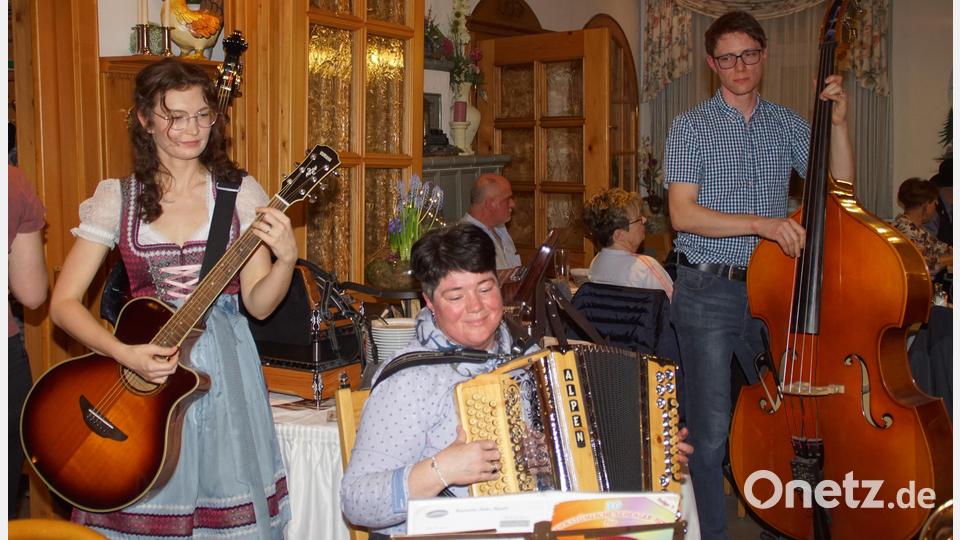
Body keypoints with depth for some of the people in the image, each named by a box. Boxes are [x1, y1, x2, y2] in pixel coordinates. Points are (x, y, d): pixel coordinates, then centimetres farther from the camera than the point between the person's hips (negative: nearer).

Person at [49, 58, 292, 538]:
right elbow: (64, 303, -2)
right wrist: (126, 355, -17)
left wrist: (285, 259, -21)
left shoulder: (240, 192, 0)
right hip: (141, 371, 0)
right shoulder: (116, 198, 0)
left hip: (223, 370, 0)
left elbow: (258, 304, -2)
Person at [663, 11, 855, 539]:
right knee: (711, 430, -1)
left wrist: (838, 122, -6)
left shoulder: (788, 124, 10)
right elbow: (682, 214, -13)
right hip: (708, 292, -4)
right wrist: (760, 223, -23)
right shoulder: (692, 126, -3)